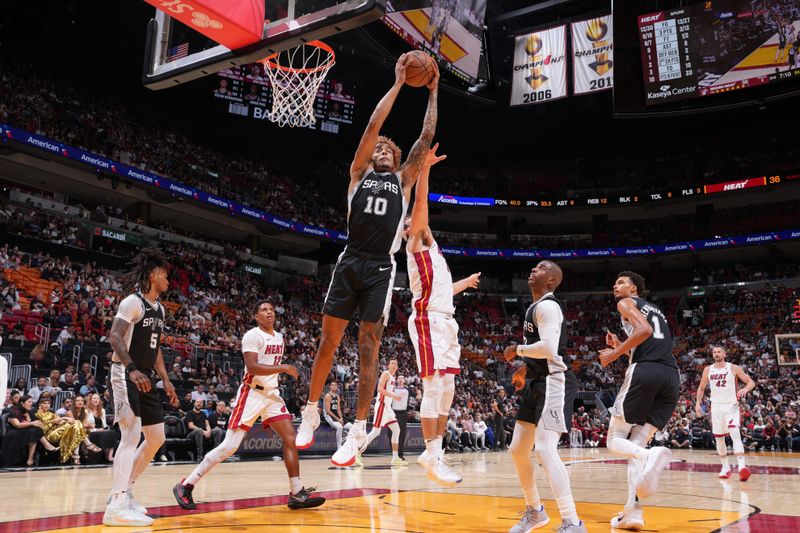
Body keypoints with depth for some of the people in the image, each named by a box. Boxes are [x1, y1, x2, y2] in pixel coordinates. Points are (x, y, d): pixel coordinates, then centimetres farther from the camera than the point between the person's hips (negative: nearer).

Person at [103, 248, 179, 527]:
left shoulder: (159, 308, 16)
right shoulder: (133, 302, -11)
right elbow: (114, 336, -22)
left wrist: (166, 380, 15)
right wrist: (132, 369, -34)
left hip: (145, 377, 9)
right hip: (126, 375, -9)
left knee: (156, 437, 10)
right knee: (132, 434, -17)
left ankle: (123, 492, 20)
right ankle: (116, 506, -15)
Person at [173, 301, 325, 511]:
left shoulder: (279, 337, 14)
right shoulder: (252, 336, -12)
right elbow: (252, 367, -24)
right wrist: (283, 368, -24)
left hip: (272, 393, 8)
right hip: (252, 393, -8)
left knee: (290, 438, -2)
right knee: (230, 446, -9)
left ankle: (297, 494, 1)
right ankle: (185, 485, 2)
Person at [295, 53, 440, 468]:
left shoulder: (403, 180, 17)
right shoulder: (359, 172, 15)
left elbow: (426, 137, 14)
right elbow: (373, 125, 9)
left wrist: (433, 92, 17)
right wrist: (398, 83, 12)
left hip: (381, 268, 0)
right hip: (350, 262, 0)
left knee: (368, 347, -2)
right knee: (328, 339, 2)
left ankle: (358, 431, 1)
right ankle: (311, 413, 17)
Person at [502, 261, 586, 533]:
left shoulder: (547, 306, -13)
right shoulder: (534, 308, 19)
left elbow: (549, 348, -26)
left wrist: (517, 350, -13)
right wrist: (526, 368, 21)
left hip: (554, 383, -11)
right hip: (537, 384, 11)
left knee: (545, 450, -20)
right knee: (517, 450, 13)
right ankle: (535, 511, 29)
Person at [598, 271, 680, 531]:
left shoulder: (626, 303, 11)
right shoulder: (656, 310, 34)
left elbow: (644, 330, -9)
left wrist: (615, 353, -2)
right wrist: (621, 347, 33)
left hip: (645, 372, -7)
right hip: (671, 376, 7)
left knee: (615, 439, 2)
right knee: (637, 444, 10)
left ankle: (652, 455, -30)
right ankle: (633, 511, -3)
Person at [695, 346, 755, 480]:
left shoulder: (733, 368, -4)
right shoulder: (708, 370, 5)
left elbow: (751, 382, -4)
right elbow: (701, 388, 16)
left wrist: (745, 389, -25)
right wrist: (698, 403, 3)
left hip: (731, 406, -4)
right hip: (716, 407, 4)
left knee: (735, 434, -22)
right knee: (719, 438, 8)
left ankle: (742, 466, -30)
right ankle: (725, 467, 23)